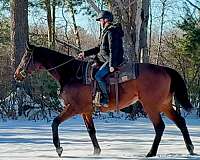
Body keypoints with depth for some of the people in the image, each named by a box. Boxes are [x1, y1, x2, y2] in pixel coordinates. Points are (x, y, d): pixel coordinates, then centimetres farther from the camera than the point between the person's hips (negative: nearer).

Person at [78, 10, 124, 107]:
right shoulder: (106, 32, 19)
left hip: (113, 59, -11)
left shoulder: (111, 32, -15)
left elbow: (113, 50, -21)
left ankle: (105, 99, -20)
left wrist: (112, 65, -25)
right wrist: (85, 53, 18)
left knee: (98, 76, -24)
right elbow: (99, 48, 24)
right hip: (104, 59, 11)